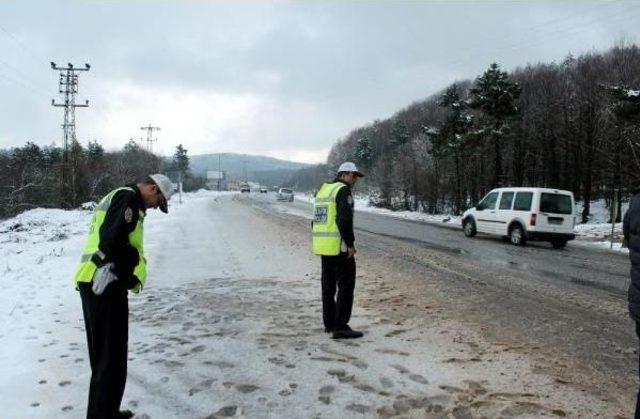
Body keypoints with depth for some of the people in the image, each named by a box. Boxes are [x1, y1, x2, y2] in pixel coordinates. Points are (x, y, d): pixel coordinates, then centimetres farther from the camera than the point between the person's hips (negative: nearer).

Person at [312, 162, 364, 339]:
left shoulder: (323, 189, 17)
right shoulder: (343, 191, -11)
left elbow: (316, 220, 19)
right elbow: (345, 220, -21)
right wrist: (350, 244, -15)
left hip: (322, 246, 9)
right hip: (339, 247, -9)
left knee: (329, 285, 15)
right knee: (346, 286, -3)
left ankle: (329, 323, 23)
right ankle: (340, 326, -4)